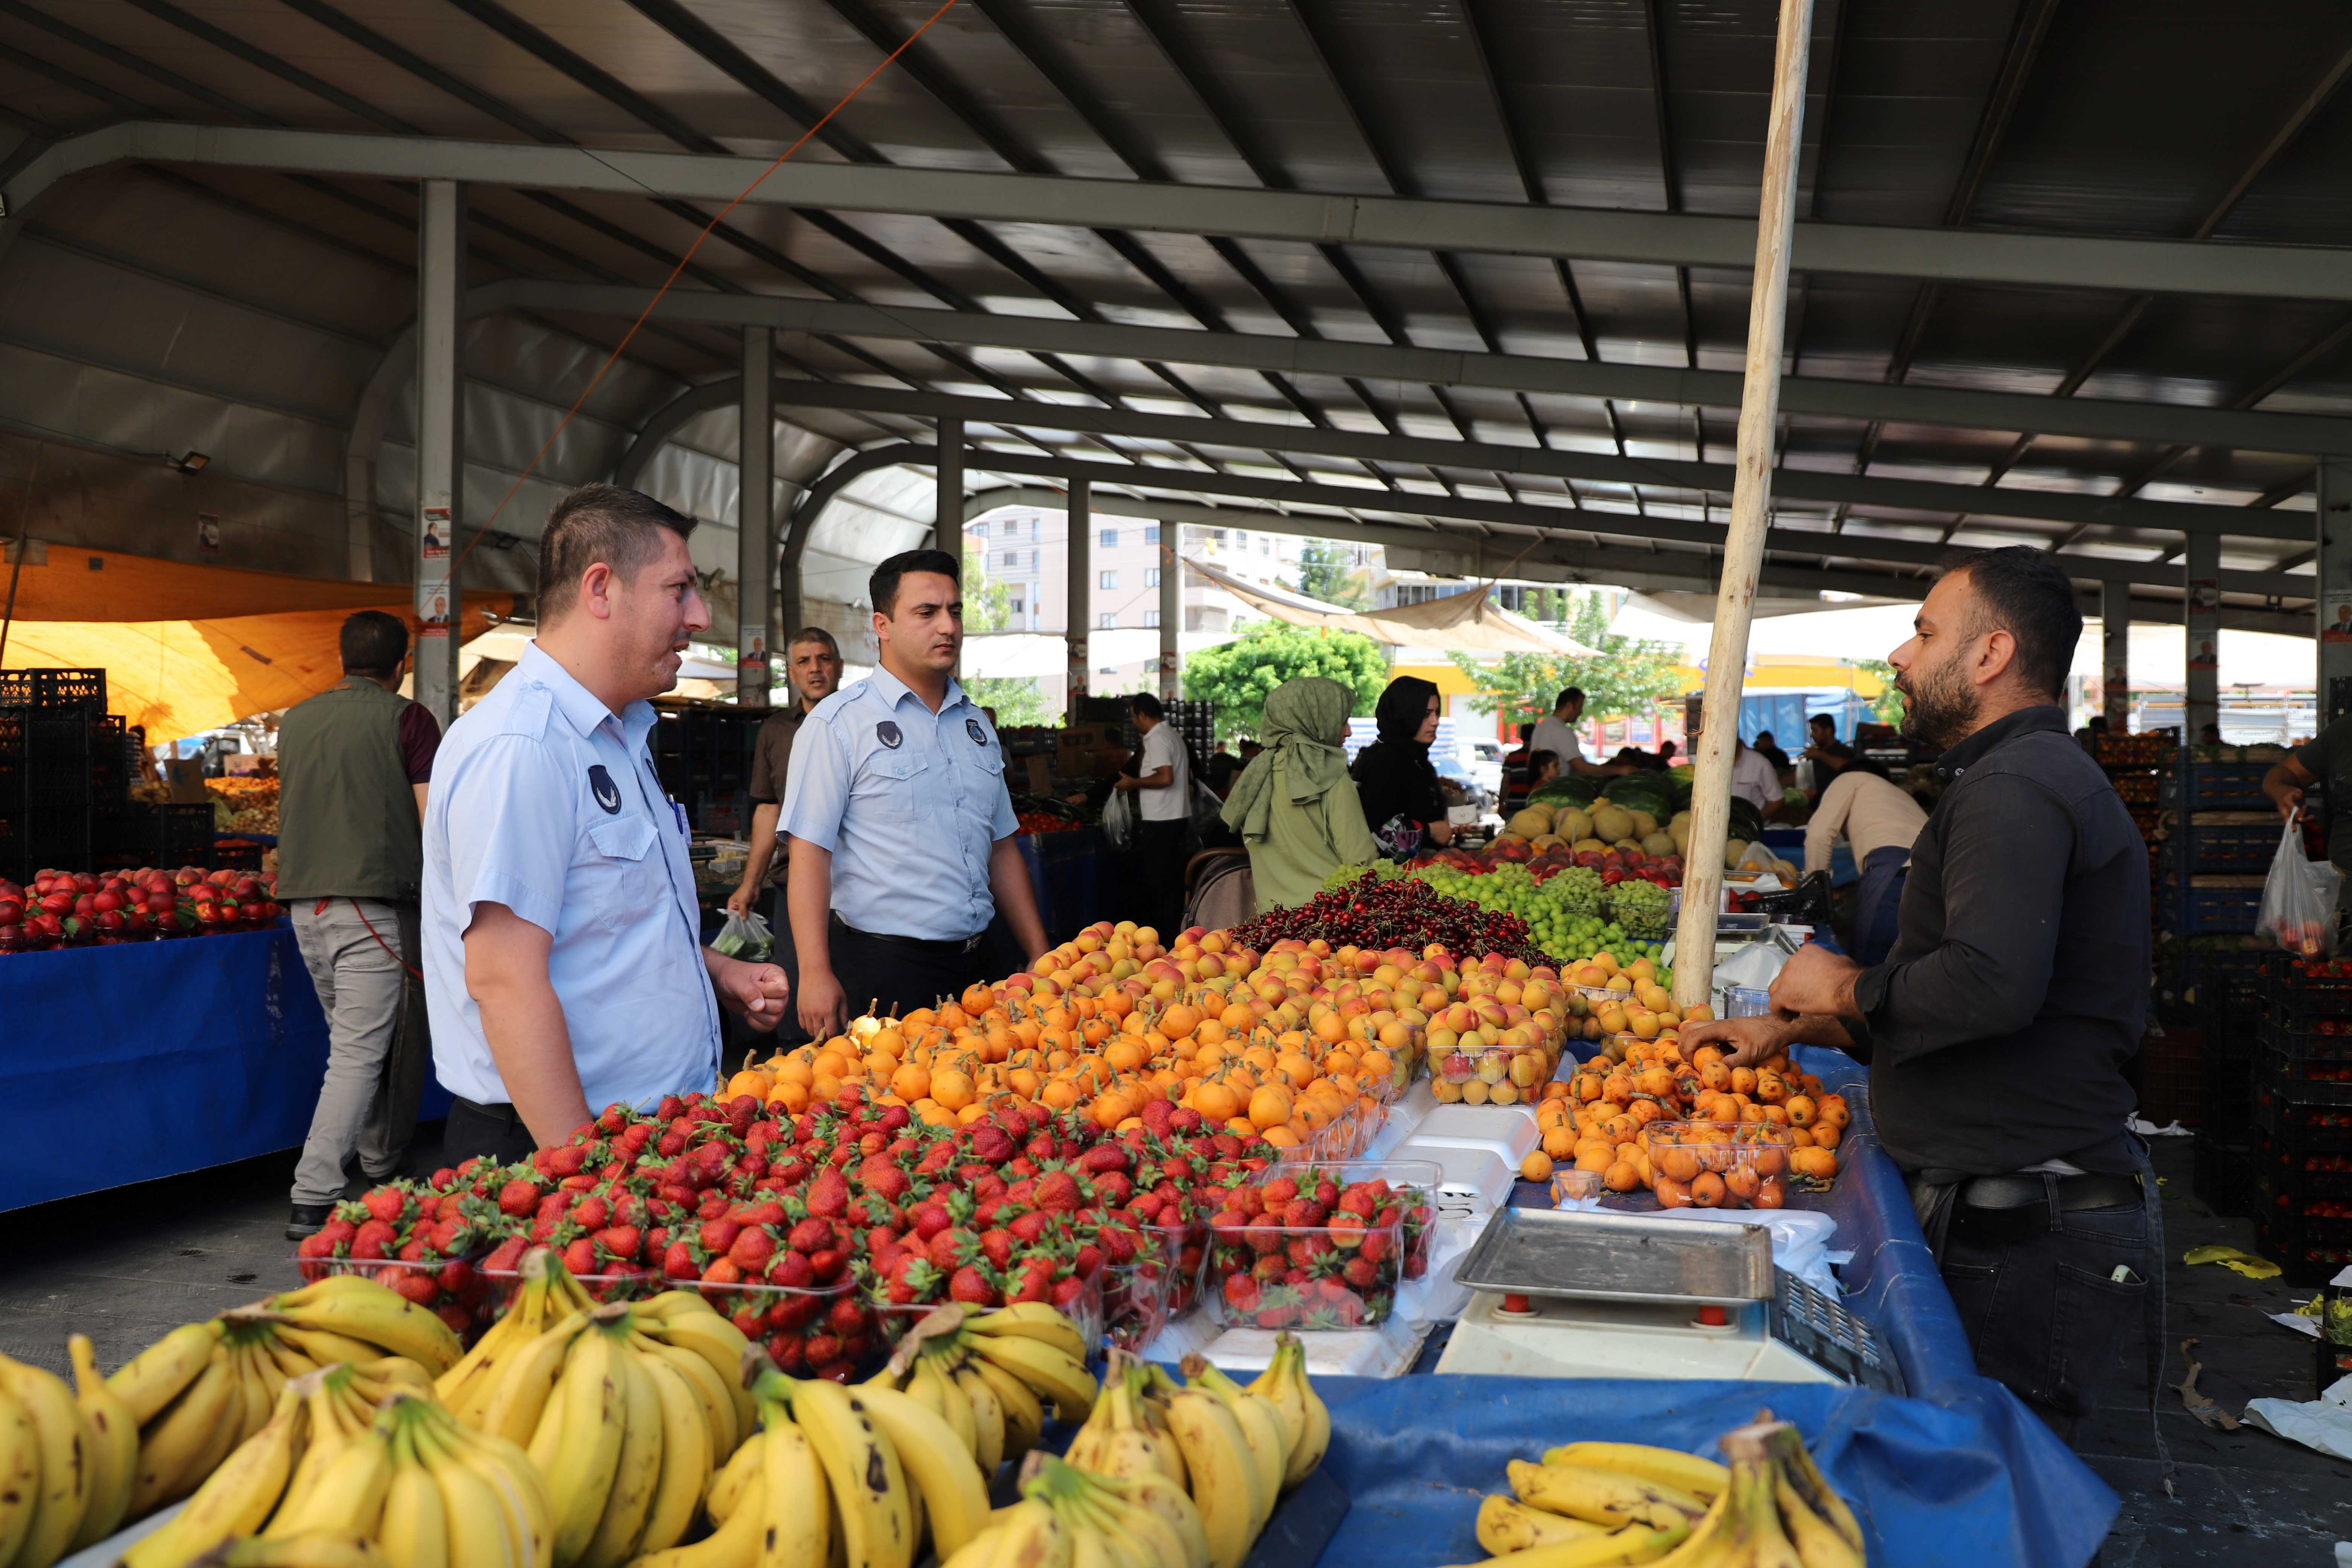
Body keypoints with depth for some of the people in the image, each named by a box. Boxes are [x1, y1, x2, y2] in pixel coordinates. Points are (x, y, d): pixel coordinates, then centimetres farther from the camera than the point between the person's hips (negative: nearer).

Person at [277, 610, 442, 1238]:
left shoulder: (296, 720, 13)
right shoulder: (405, 719, -4)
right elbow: (434, 821, -8)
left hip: (304, 903, 7)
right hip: (374, 904, -6)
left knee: (355, 1038, 20)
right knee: (360, 1052, -7)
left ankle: (377, 1167, 31)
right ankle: (313, 1199, -13)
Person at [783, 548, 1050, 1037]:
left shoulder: (976, 723, 14)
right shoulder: (838, 722, -7)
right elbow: (809, 852, -13)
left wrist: (1039, 956, 12)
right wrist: (815, 973, -20)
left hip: (970, 962, 6)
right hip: (881, 967, -6)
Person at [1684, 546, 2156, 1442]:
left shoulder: (2013, 787, -15)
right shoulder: (2042, 778, 22)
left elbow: (1991, 987, -31)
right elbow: (1959, 993, 29)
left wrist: (1846, 989, -12)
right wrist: (1793, 1029, 21)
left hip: (2025, 1243, -11)